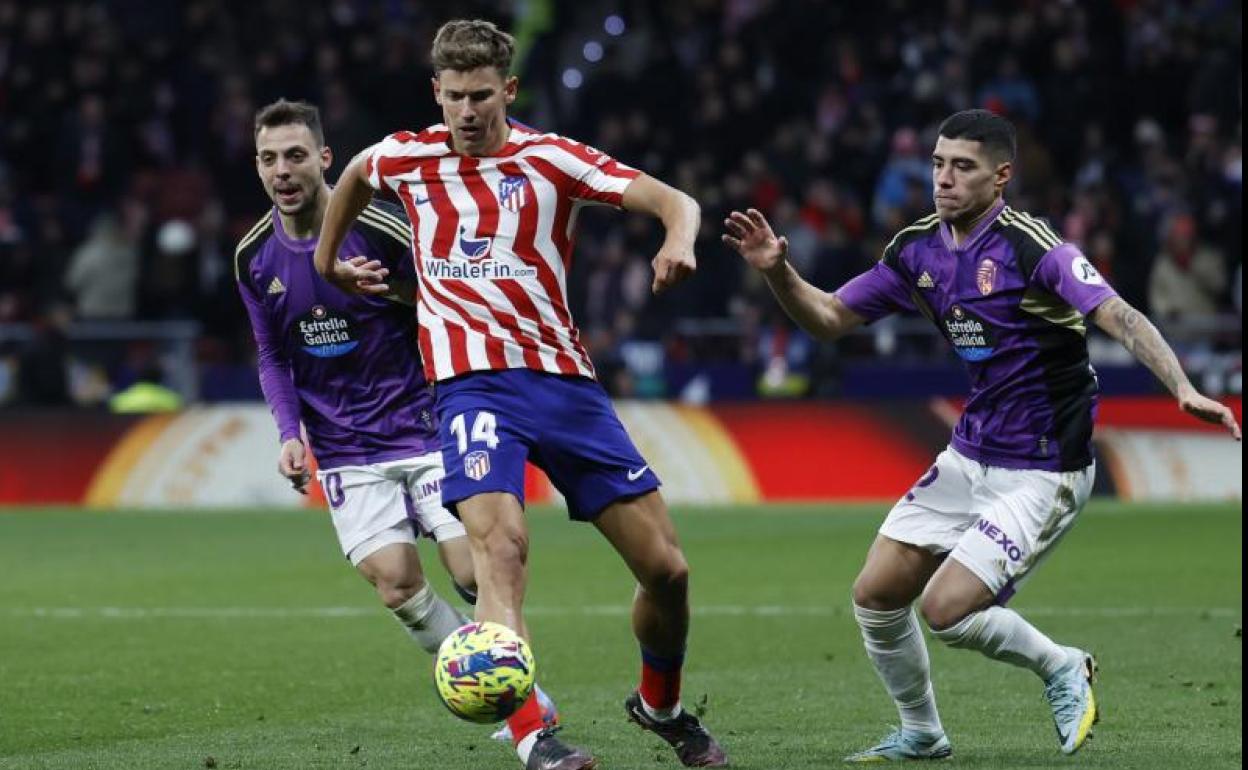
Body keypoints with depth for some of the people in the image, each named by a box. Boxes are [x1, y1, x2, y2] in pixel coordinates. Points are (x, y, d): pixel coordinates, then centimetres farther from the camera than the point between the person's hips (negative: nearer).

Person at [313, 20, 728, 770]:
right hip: (475, 383, -1)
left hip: (565, 378, 1)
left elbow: (675, 202, -7)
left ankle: (662, 706, 30)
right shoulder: (409, 157, 6)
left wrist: (679, 240, -29)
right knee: (502, 546, -29)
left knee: (666, 567, 2)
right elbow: (355, 173, 31)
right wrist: (328, 260, 33)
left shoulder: (549, 158, 0)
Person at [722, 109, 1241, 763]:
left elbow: (1119, 317, -30)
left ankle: (1062, 667, 11)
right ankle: (921, 735, 25)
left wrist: (1182, 389, -44)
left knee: (945, 609, -15)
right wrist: (777, 271, -8)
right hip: (970, 457, 7)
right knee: (875, 594, 4)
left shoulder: (1029, 246, -20)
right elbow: (829, 317, 11)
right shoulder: (917, 249, 2)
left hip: (1043, 473, -7)